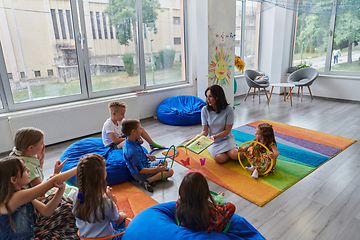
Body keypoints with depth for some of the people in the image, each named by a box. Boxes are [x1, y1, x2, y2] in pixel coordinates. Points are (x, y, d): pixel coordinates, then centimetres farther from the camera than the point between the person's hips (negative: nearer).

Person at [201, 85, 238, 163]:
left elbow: (227, 130, -12)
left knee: (234, 155, -27)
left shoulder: (228, 109, -14)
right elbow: (205, 131, -8)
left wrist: (215, 136, -28)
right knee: (220, 158, -26)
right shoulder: (205, 110, -9)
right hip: (212, 140, 1)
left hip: (226, 138, -1)